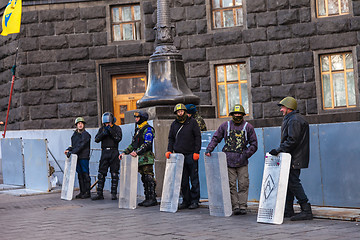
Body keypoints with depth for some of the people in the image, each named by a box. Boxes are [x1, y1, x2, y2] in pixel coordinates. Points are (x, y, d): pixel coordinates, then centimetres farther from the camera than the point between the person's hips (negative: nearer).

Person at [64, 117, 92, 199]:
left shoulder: (86, 134, -7)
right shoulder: (75, 134, 16)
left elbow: (81, 146, -16)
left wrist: (72, 152, -21)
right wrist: (68, 150, -1)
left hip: (84, 157, -7)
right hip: (77, 157, 7)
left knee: (85, 174, -5)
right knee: (80, 174, 9)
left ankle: (87, 192, -1)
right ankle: (82, 192, 14)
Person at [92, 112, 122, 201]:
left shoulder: (117, 128, 3)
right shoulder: (102, 129, 12)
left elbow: (118, 139, -12)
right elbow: (96, 139, 2)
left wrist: (111, 130, -19)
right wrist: (103, 134, -14)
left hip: (114, 153, -3)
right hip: (104, 152, 3)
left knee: (114, 174, -2)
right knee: (101, 174, 1)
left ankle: (114, 194, 3)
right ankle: (99, 194, 5)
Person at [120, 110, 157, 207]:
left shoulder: (148, 129, -8)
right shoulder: (138, 130, 21)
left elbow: (147, 144, -20)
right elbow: (133, 144, 24)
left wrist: (137, 152, -29)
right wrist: (124, 152, 13)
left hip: (146, 158, -9)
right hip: (140, 159, 9)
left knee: (149, 178, -10)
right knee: (144, 179, 9)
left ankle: (153, 199, -9)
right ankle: (147, 198, 13)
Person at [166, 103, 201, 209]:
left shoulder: (192, 122, 2)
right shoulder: (174, 124, 13)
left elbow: (197, 137, -1)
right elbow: (171, 139, 17)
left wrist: (196, 152, -9)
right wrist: (169, 150, 2)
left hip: (191, 155, -4)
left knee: (194, 179, 0)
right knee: (183, 180, 5)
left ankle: (194, 201, 5)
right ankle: (186, 200, 12)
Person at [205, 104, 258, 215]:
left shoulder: (248, 127, 8)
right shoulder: (225, 125, 12)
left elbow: (254, 144, 8)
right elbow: (215, 138, 14)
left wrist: (245, 154, -3)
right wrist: (209, 149, -1)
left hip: (242, 162, -1)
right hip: (229, 160, 1)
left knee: (243, 184, -4)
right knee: (231, 185, -2)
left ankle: (243, 206, 1)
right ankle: (235, 206, 1)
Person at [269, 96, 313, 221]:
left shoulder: (294, 120, -14)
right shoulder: (291, 119, 21)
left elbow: (292, 140, -23)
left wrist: (278, 150, -21)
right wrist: (279, 151, 18)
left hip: (295, 159, -11)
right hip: (293, 158, 11)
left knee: (294, 182, -12)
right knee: (289, 182, 13)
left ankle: (306, 211, -11)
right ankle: (288, 210, 19)